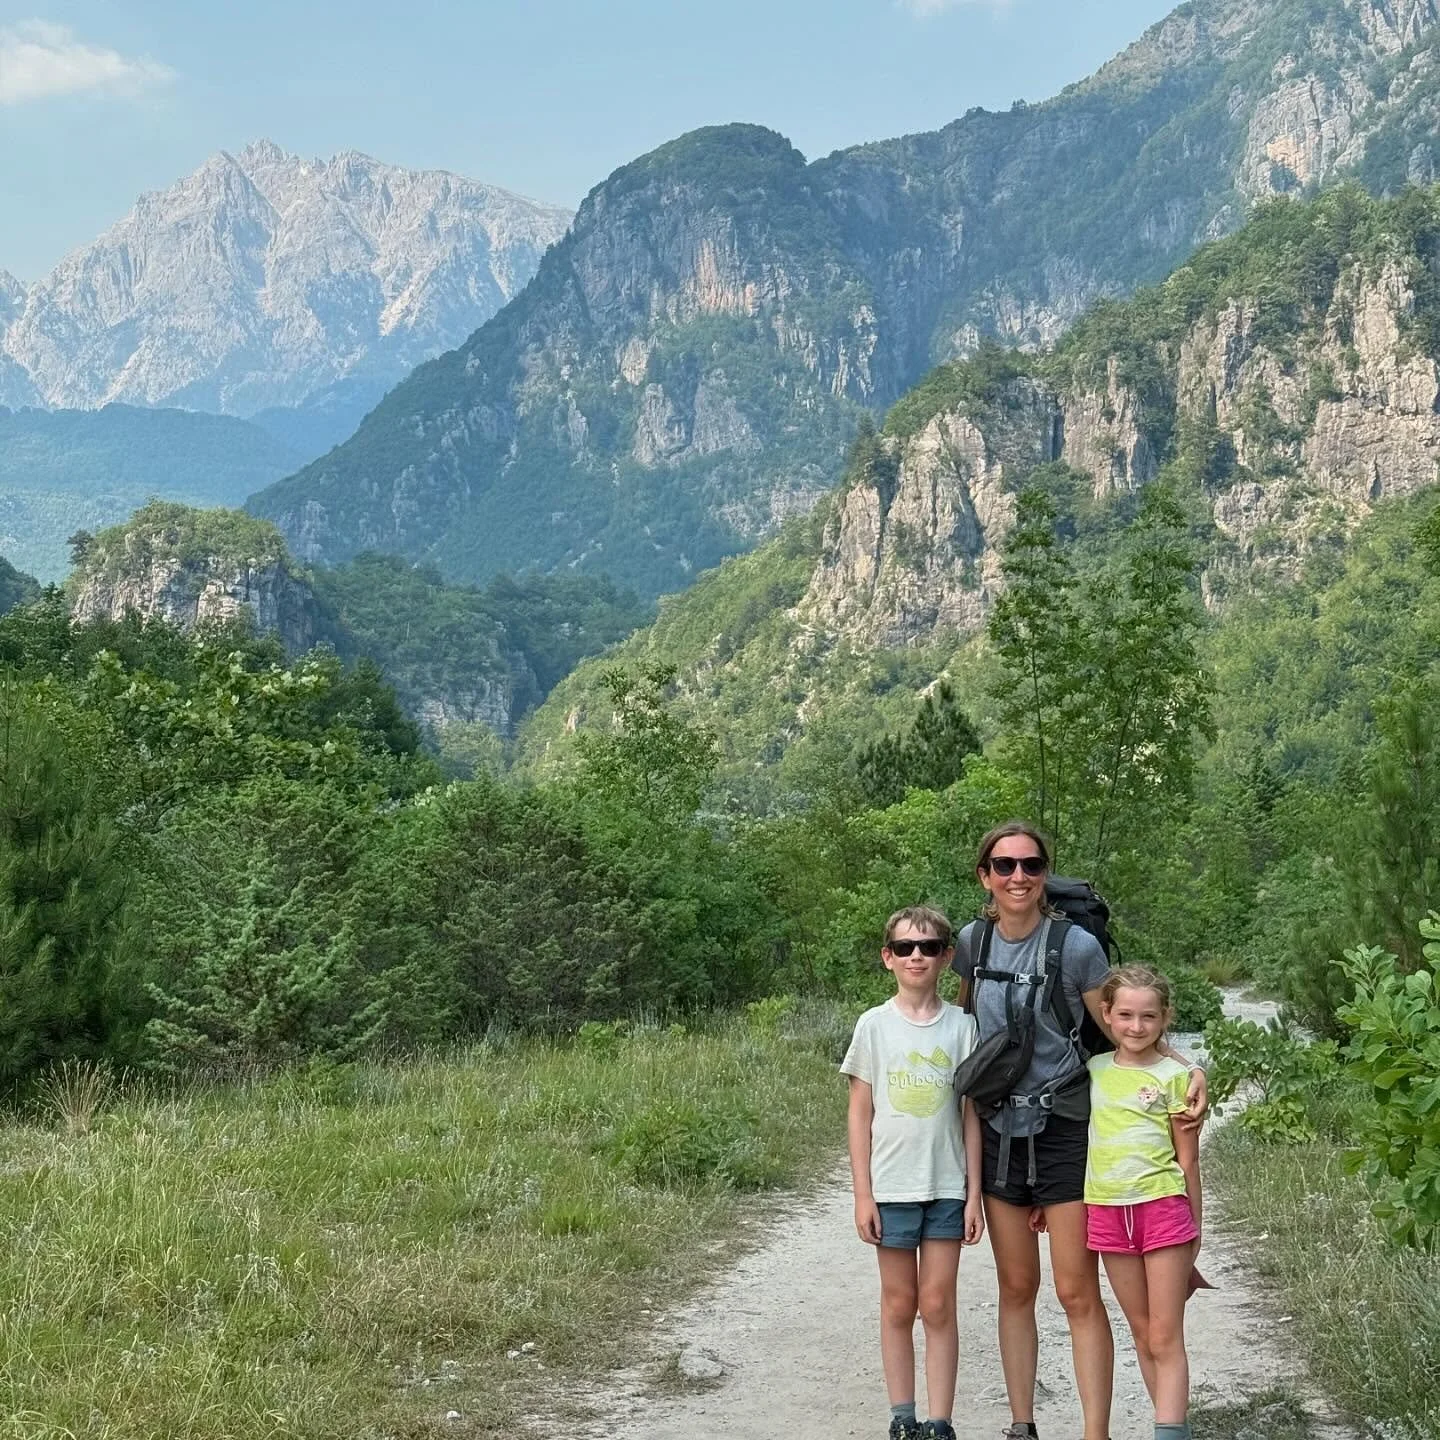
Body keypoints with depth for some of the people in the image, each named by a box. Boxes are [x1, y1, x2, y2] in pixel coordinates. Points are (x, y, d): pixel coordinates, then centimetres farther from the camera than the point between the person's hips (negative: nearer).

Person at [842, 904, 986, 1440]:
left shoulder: (961, 1026, 1)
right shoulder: (874, 1025, 0)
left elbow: (971, 1114, 3)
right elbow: (860, 1114, 1)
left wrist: (974, 1194, 0)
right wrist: (862, 1194, -3)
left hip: (947, 1186, 0)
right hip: (892, 1187, 0)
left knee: (939, 1306, 3)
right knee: (898, 1305, 8)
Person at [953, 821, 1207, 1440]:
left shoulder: (1076, 946, -13)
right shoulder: (974, 941, 0)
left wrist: (1188, 1068, -19)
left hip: (1065, 1133, -4)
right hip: (1000, 1133, 4)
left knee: (1077, 1293, -5)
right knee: (1016, 1287, 12)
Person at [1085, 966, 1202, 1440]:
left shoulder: (1173, 1076, -2)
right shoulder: (1093, 1071, 8)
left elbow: (1187, 1160, 2)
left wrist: (1194, 1229, 4)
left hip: (1162, 1206, -4)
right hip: (1107, 1210, 4)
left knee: (1166, 1339, -3)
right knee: (1143, 1335, 10)